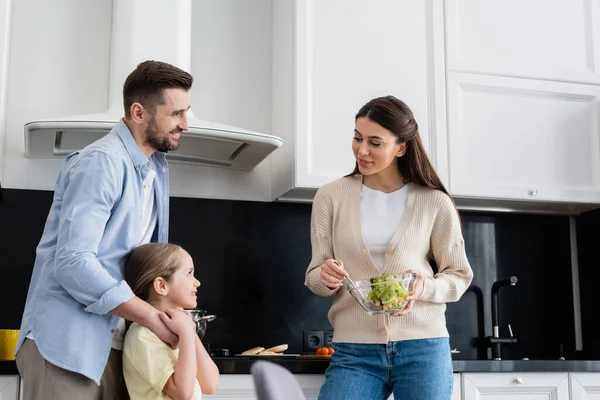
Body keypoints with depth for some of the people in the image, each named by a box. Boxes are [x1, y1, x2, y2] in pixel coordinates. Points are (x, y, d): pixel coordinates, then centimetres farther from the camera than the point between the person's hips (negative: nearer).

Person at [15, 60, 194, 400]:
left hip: (113, 345, 8)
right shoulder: (101, 163, -14)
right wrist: (153, 317, -18)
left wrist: (167, 315, 4)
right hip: (66, 345, -8)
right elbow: (73, 262, -22)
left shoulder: (157, 168, 14)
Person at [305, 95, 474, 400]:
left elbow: (459, 277, 7)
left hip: (423, 348, 0)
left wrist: (424, 287, -13)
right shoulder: (330, 197, 3)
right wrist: (325, 277, -15)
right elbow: (314, 277, 8)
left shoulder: (435, 203, 1)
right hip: (354, 351, 0)